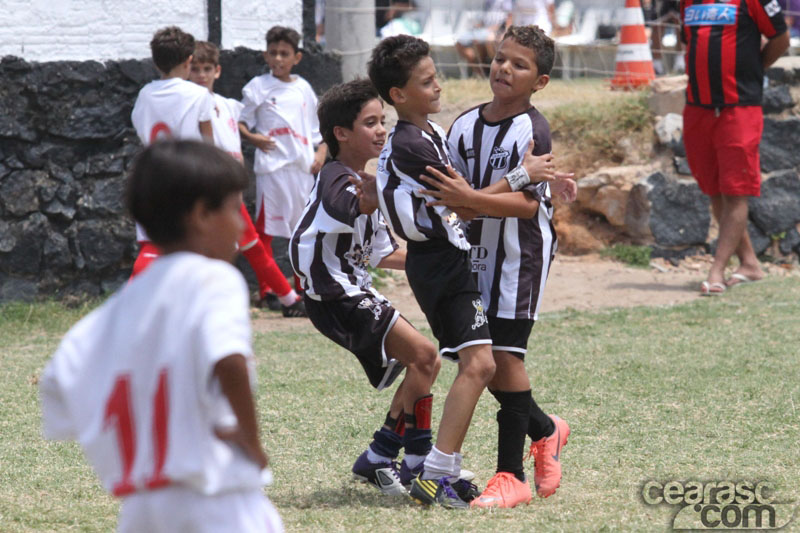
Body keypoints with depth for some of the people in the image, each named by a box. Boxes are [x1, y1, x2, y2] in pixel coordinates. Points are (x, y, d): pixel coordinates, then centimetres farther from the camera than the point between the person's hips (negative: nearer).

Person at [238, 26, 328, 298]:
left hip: (303, 165, 4)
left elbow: (317, 125, 19)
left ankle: (303, 286, 21)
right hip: (272, 164, -4)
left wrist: (321, 152, 5)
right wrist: (253, 138, -13)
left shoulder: (303, 88, 13)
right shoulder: (258, 87, 2)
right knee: (268, 225, -6)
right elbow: (241, 121, 4)